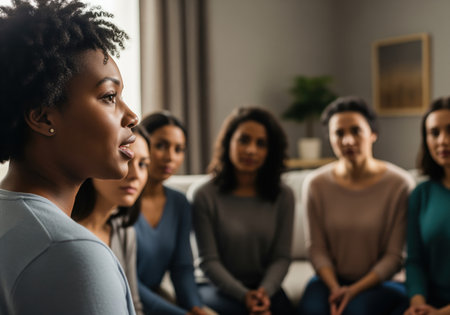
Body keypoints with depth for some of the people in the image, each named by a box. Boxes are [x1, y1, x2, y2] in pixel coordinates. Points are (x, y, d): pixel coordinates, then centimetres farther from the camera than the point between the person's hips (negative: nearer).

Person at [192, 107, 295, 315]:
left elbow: (281, 257, 1)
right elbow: (209, 261, -8)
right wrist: (244, 295, -20)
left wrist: (265, 291, -18)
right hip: (217, 286, -2)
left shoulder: (283, 196, 4)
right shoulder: (206, 196, -5)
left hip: (265, 285, 3)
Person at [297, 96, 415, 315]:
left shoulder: (400, 184, -9)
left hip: (381, 281, -1)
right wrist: (335, 288, -17)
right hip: (331, 279, 2)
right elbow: (316, 248, -1)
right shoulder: (315, 184, -2)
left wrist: (354, 290, -17)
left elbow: (394, 256, -7)